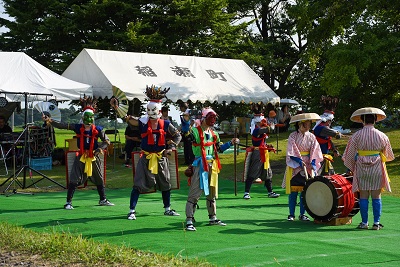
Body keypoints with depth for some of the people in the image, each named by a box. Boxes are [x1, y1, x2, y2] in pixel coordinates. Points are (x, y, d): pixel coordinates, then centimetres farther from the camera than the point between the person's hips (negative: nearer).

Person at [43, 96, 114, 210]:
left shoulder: (98, 130, -4)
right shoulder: (77, 128, -5)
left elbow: (107, 141, 2)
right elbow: (62, 125, -12)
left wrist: (101, 148, -16)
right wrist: (50, 121, -24)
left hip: (94, 157, 2)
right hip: (81, 157, -1)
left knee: (99, 179, 13)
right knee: (74, 180, -7)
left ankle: (103, 200, 31)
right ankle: (68, 202, 0)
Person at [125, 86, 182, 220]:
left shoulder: (165, 124, -1)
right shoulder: (143, 122, -7)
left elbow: (177, 135, 10)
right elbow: (129, 119, -19)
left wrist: (171, 148, -3)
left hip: (161, 158, 3)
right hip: (146, 158, -3)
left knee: (165, 184, 13)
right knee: (138, 184, -8)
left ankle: (167, 209, 29)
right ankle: (132, 211, -2)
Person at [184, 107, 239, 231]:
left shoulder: (213, 133, 16)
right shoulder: (195, 131, -7)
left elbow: (219, 148, 23)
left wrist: (231, 143, 12)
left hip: (212, 165, 8)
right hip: (200, 164, -8)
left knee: (212, 193, 16)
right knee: (195, 192, -10)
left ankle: (212, 218, 29)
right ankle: (189, 221, -10)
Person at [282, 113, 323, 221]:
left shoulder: (311, 137, 6)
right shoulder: (293, 136, -4)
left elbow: (314, 151, 6)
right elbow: (291, 152, -7)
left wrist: (313, 163, -8)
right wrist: (300, 161, -17)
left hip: (308, 166, 3)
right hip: (294, 167, -3)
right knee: (293, 191, -1)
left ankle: (302, 214, 10)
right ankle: (291, 214, 6)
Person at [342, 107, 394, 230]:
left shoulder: (356, 136, -5)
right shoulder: (382, 136, -1)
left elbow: (349, 156, 1)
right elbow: (389, 156, 10)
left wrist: (352, 168, 18)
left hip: (361, 169, 0)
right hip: (377, 169, 0)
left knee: (363, 196, 5)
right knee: (376, 196, 5)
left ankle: (364, 223, 7)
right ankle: (376, 223, 5)